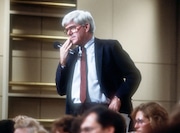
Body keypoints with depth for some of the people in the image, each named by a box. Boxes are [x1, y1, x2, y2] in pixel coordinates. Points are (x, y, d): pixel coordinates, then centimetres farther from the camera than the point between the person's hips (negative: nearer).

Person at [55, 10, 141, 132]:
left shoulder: (109, 47, 3)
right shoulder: (70, 54, 17)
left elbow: (134, 75, 0)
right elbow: (61, 90, 15)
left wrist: (118, 98, -11)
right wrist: (62, 62, 4)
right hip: (76, 115, 4)